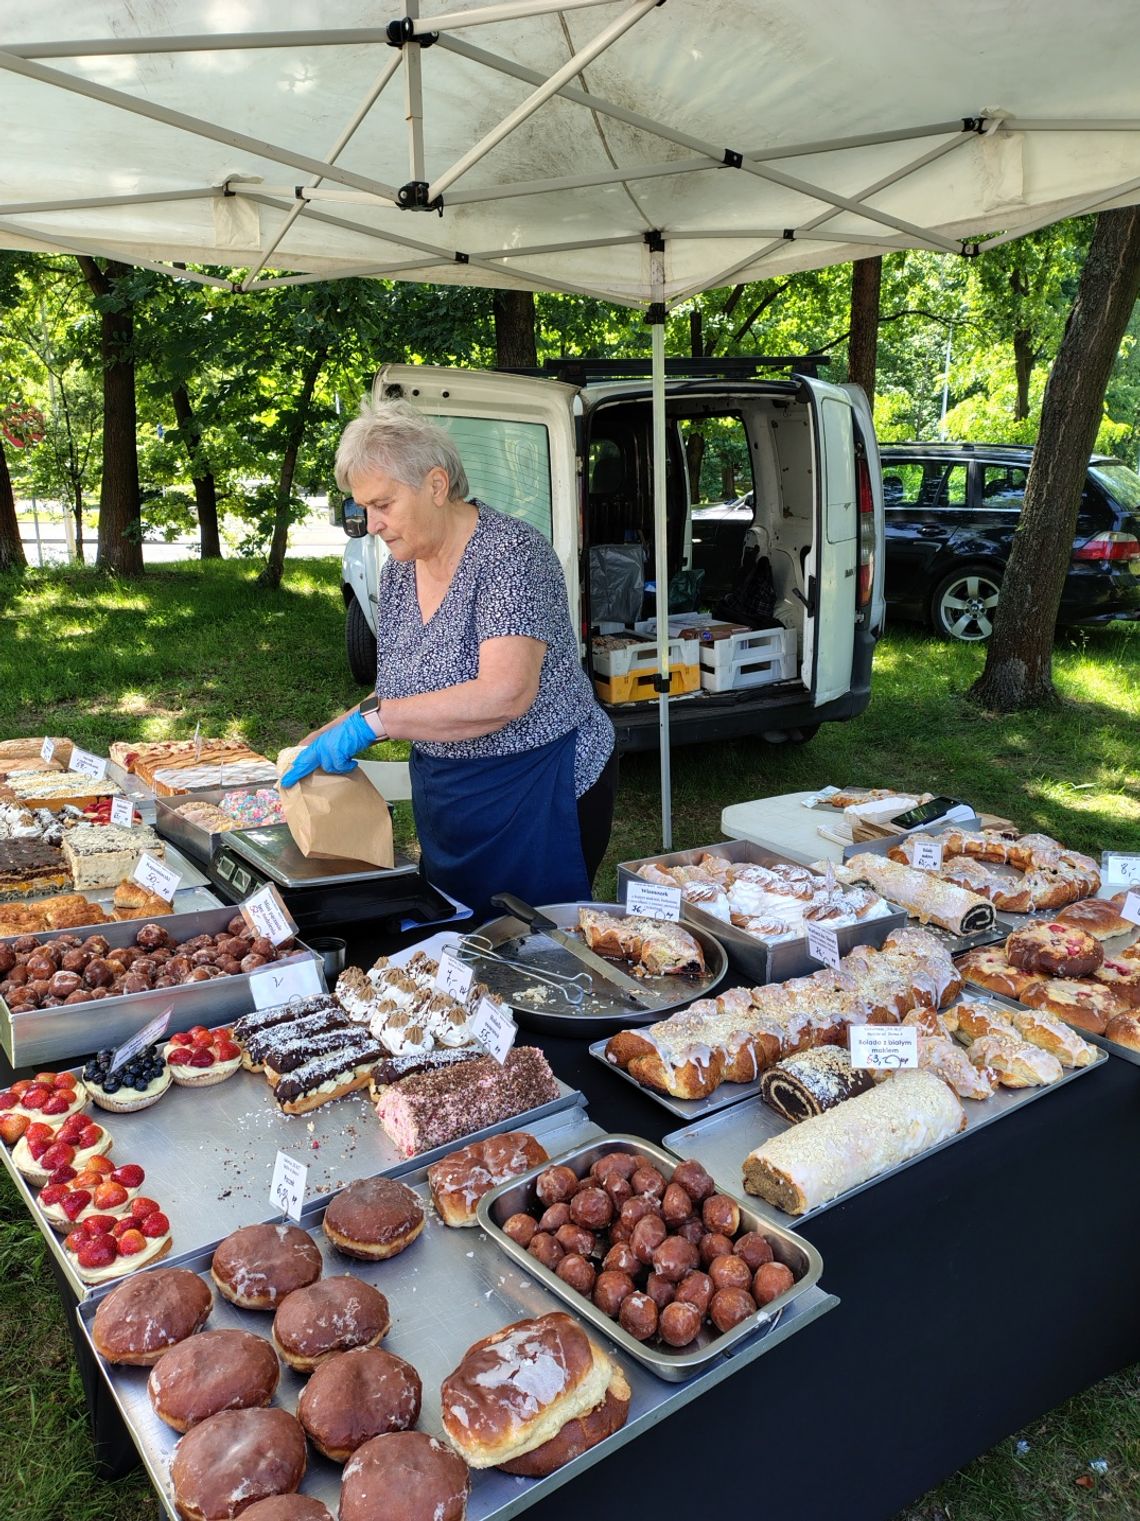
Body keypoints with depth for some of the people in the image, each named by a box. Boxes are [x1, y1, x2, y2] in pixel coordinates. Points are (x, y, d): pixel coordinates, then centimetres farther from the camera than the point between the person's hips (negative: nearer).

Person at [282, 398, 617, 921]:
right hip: (443, 799, 8)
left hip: (540, 794, -7)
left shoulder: (509, 553, -19)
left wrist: (372, 721, -32)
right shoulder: (398, 571, 5)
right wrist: (328, 737, -2)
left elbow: (505, 694, -32)